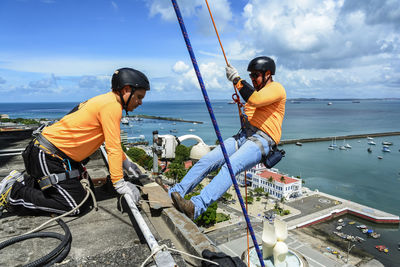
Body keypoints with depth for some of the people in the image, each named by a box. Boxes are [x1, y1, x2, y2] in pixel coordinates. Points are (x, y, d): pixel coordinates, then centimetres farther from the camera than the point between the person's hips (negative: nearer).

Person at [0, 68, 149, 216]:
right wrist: (119, 184, -18)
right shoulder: (112, 105, -20)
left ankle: (22, 181, 24)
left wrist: (126, 163, 20)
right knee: (74, 205, -10)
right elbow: (113, 148, -22)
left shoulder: (106, 101, 11)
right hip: (47, 156, -10)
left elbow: (112, 142, 21)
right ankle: (13, 194, 2)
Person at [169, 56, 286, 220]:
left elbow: (255, 100, -22)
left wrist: (237, 79, -15)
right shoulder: (256, 89, 27)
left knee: (230, 167, -33)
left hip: (262, 140, -7)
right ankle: (173, 193, -13)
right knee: (208, 160, -12)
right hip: (244, 135, 8)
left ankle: (196, 207, -43)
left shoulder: (276, 88, -1)